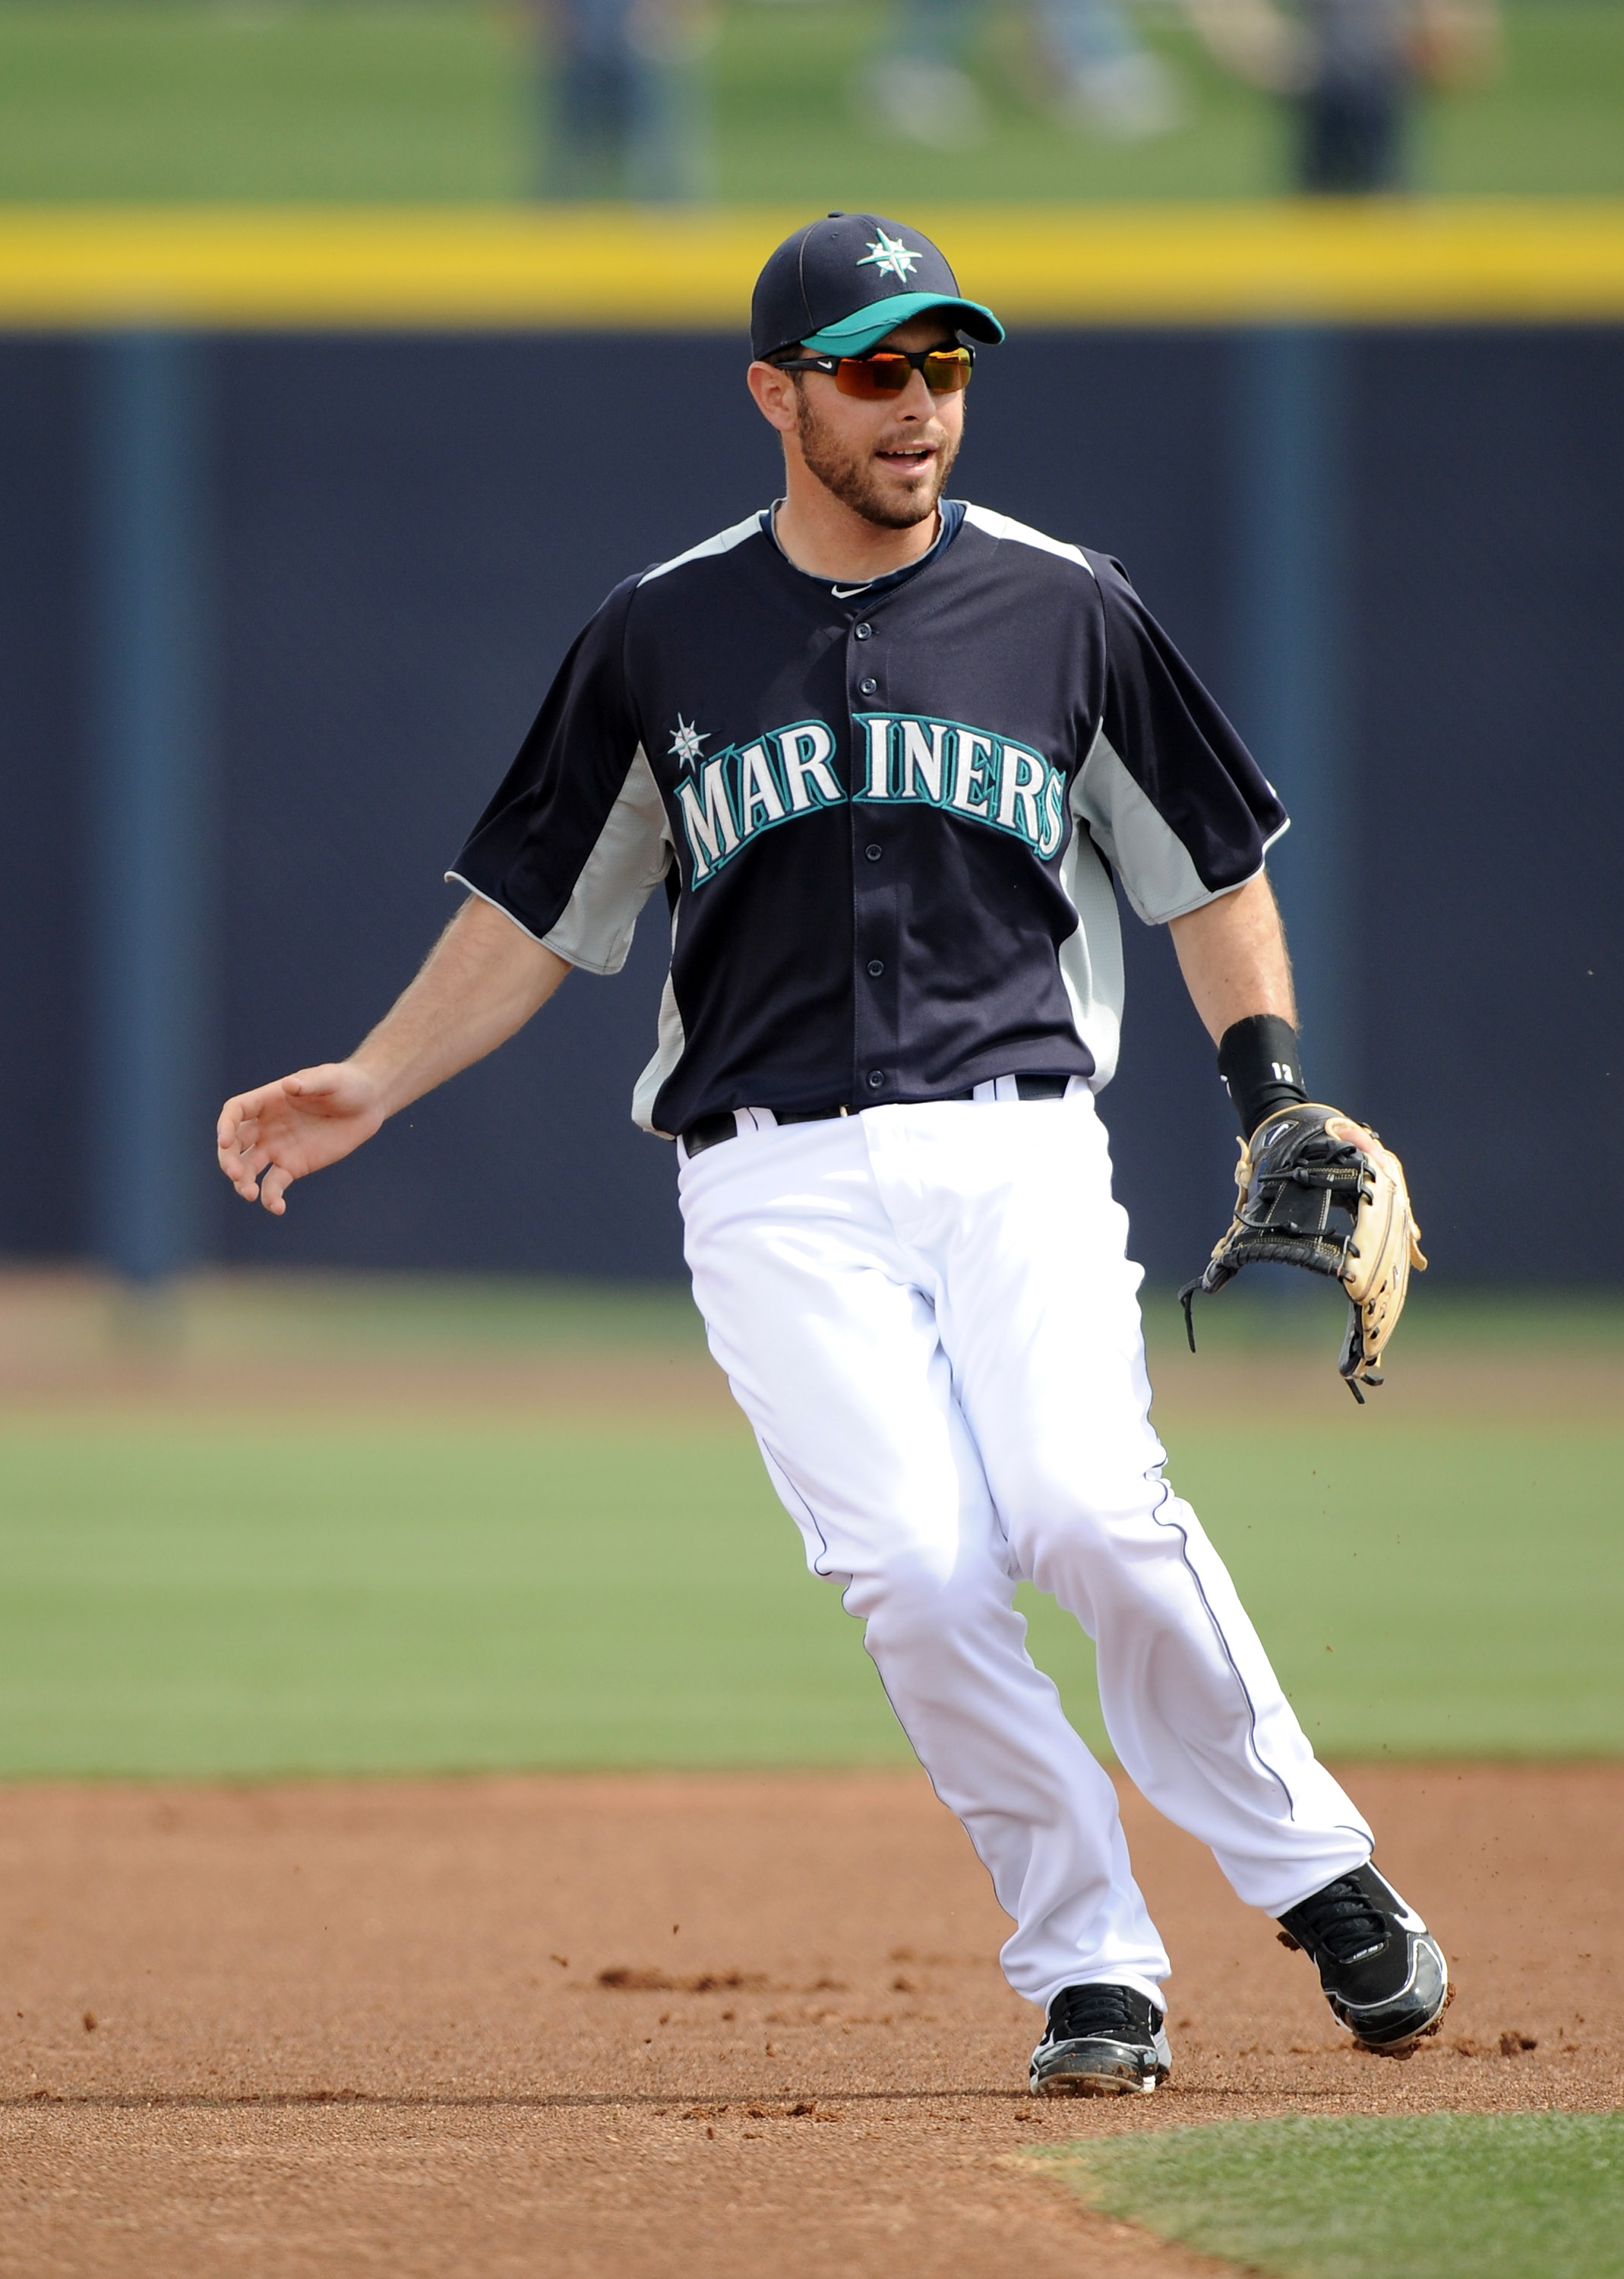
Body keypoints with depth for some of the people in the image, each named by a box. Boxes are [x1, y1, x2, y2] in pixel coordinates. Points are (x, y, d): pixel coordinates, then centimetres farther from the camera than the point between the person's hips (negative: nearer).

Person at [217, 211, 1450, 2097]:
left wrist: (1272, 1091, 0)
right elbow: (539, 906, 15)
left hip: (1017, 1152, -1)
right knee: (914, 1572, -17)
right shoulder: (661, 637, 8)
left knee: (1090, 1512, -22)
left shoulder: (1067, 613, 7)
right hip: (778, 1187, 1)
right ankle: (1091, 1971, -4)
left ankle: (1310, 1870, -2)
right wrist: (369, 1085, 3)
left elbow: (1209, 874, 15)